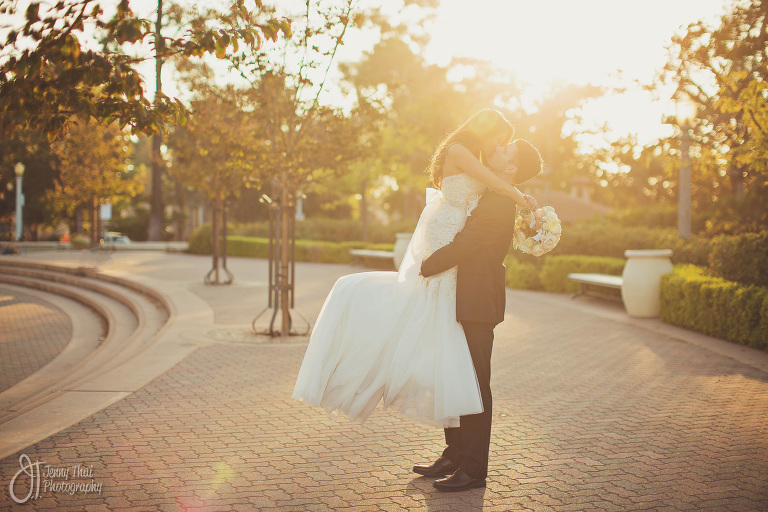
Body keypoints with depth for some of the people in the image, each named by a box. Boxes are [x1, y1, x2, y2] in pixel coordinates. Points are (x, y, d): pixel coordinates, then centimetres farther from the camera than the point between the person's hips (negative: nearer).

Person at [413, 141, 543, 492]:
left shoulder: (498, 205, -18)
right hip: (467, 302, 10)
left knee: (475, 385, -3)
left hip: (478, 305, -10)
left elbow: (462, 246, -21)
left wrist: (421, 270, -13)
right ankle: (454, 455, 25)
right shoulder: (492, 199, 14)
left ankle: (473, 469, 5)